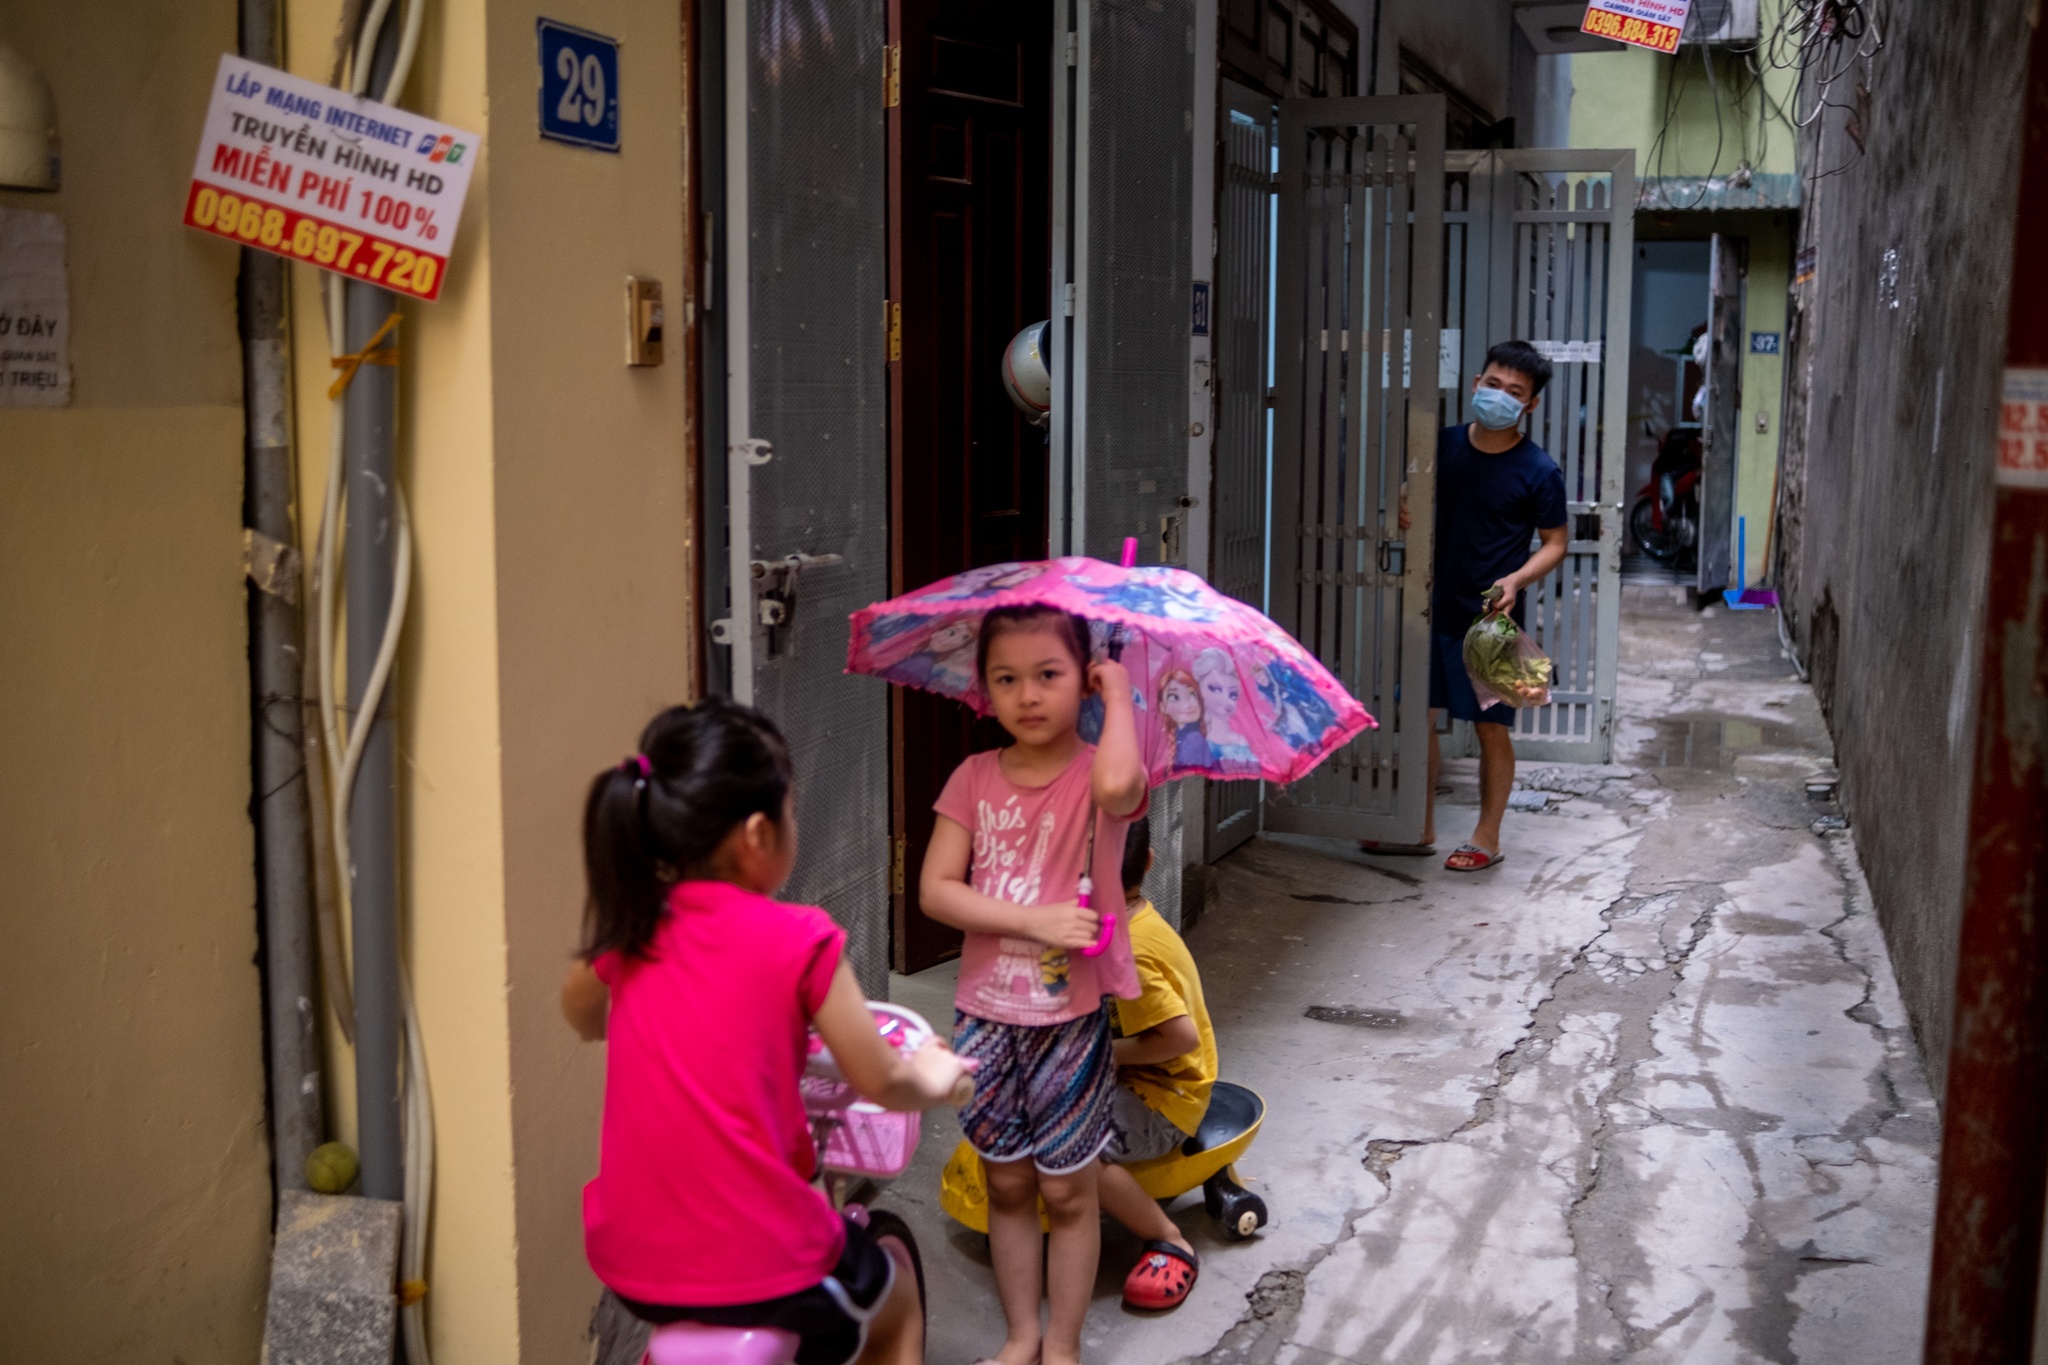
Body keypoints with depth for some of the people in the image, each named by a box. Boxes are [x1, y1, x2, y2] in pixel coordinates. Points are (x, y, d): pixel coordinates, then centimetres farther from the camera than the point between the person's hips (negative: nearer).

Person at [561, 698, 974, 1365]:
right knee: (894, 1288, 27)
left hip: (630, 1261, 5)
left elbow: (581, 1016, 21)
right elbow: (878, 1082, -4)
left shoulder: (628, 927, -1)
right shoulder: (800, 940, -15)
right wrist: (930, 1080, 17)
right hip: (763, 1269, -4)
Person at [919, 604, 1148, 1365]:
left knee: (1067, 1191, 10)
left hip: (1071, 1020, -3)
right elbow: (935, 889, -8)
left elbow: (1117, 784, -38)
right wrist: (1034, 919, -20)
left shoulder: (1097, 774, -11)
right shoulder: (976, 778, -1)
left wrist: (1119, 694, -22)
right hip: (986, 1016, 3)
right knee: (1006, 1186, 16)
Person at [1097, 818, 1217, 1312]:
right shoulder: (1140, 920, 1)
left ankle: (1171, 1244, -14)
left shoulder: (1126, 954, -29)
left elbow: (1182, 1036, -32)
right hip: (1136, 1080, 10)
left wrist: (1103, 1051, -23)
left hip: (1162, 1102, -10)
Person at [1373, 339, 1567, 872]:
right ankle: (1420, 829, 24)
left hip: (1491, 617, -5)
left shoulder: (1538, 471, -9)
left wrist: (1517, 579, -21)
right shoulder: (1443, 444, 3)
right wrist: (1402, 512, -8)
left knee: (1490, 727, 4)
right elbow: (1417, 500, 16)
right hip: (1434, 607, 5)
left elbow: (1554, 542, -4)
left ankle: (1486, 838, 18)